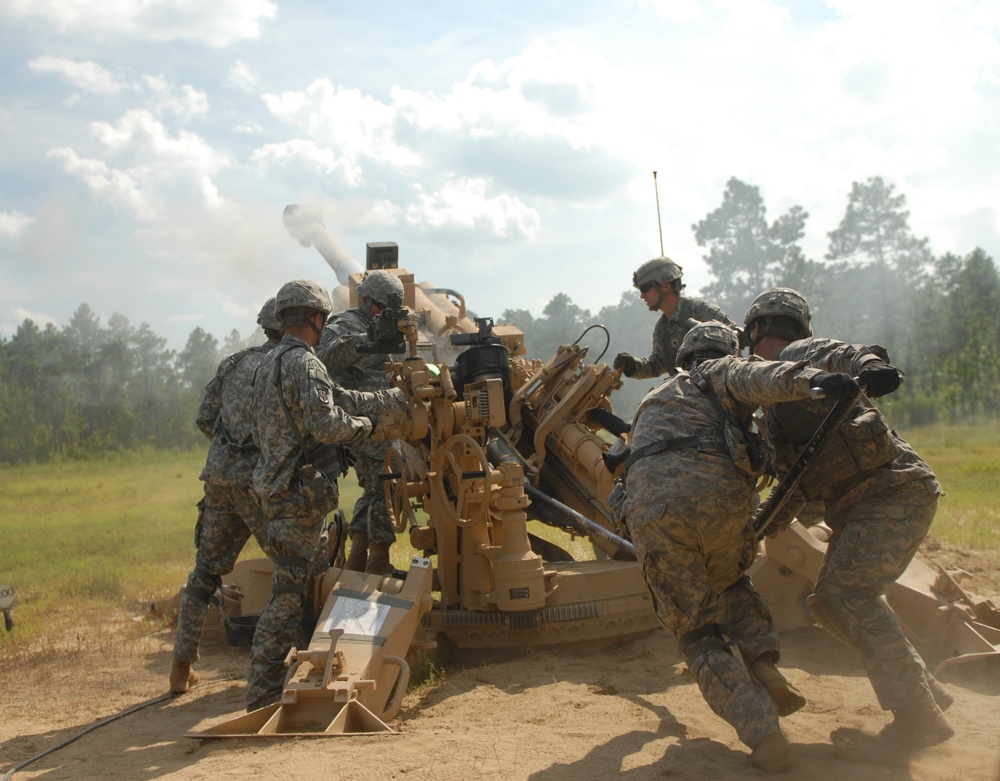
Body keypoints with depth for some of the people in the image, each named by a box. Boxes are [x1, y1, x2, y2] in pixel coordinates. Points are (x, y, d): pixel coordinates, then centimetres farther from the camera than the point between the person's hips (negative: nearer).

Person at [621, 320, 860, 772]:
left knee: (698, 633, 10)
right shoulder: (719, 373, 20)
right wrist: (808, 379, -21)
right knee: (729, 584, 30)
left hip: (649, 510, 3)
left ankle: (763, 734, -5)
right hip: (716, 494, -2)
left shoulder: (653, 402, 38)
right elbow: (755, 378, -4)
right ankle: (763, 666, 10)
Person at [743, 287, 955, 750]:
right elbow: (797, 482, 25)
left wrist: (870, 366, -47)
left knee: (849, 592, -20)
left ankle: (918, 715, -16)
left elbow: (849, 356, -25)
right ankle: (922, 688, 17)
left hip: (893, 489, -10)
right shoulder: (774, 404, 23)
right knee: (828, 603, 8)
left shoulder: (802, 355, -3)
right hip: (857, 505, 10)